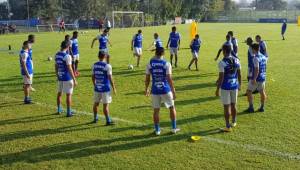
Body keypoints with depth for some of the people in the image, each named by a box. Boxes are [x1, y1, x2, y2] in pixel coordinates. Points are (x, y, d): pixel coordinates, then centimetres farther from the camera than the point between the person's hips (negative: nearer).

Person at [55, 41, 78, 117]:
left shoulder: (57, 55, 4)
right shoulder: (67, 56, -18)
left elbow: (56, 67, 12)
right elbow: (69, 69, -19)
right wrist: (74, 80, -15)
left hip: (60, 77, 7)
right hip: (67, 78, -7)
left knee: (59, 93, 18)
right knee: (69, 94, 1)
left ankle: (59, 109, 30)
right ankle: (68, 112, 5)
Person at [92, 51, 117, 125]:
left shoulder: (94, 65, 3)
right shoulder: (107, 66, -13)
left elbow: (93, 77, 10)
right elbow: (110, 78, -13)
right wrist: (114, 88, -5)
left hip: (97, 88, 5)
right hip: (105, 88, -5)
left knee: (96, 103, 16)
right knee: (106, 105, -1)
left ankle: (95, 118, 30)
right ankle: (108, 121, 5)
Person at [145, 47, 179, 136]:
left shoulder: (150, 64, -2)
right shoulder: (166, 64, -9)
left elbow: (147, 78, 3)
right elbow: (169, 79, -12)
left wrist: (146, 89, 17)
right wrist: (173, 91, -6)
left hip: (155, 90, 2)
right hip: (165, 90, -1)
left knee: (156, 110, 12)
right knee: (172, 107, 17)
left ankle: (157, 130, 20)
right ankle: (174, 128, 23)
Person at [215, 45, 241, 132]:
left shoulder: (222, 62, -17)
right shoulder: (236, 60, 1)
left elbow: (221, 77, -17)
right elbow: (239, 74, 8)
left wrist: (217, 89, -9)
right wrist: (239, 85, 20)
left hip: (225, 87, -6)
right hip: (234, 86, 6)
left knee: (226, 106, 2)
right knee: (233, 105, 19)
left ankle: (228, 127, 8)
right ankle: (234, 122, 34)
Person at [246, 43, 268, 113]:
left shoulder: (256, 58, -18)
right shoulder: (264, 57, 7)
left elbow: (257, 70, -23)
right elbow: (264, 68, 15)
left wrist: (254, 79, -22)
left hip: (256, 78, -8)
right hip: (262, 78, 8)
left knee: (249, 92, 4)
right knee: (262, 92, 14)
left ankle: (251, 108, 4)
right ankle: (262, 107, 19)